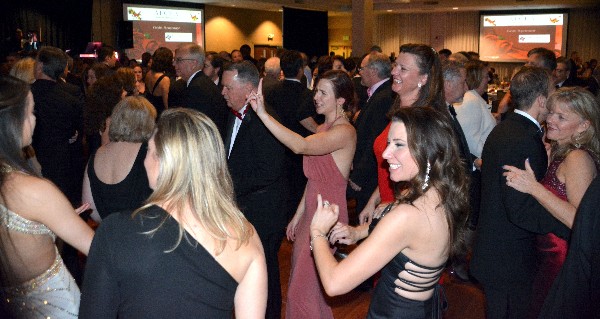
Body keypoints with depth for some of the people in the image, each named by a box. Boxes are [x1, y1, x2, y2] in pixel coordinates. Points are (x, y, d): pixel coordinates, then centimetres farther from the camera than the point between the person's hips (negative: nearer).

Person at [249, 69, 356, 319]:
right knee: (300, 278, 21)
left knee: (306, 286, 2)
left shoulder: (345, 131, -19)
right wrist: (298, 214, 12)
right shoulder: (322, 129, 10)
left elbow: (301, 146, -35)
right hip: (311, 211, 9)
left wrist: (262, 113, -39)